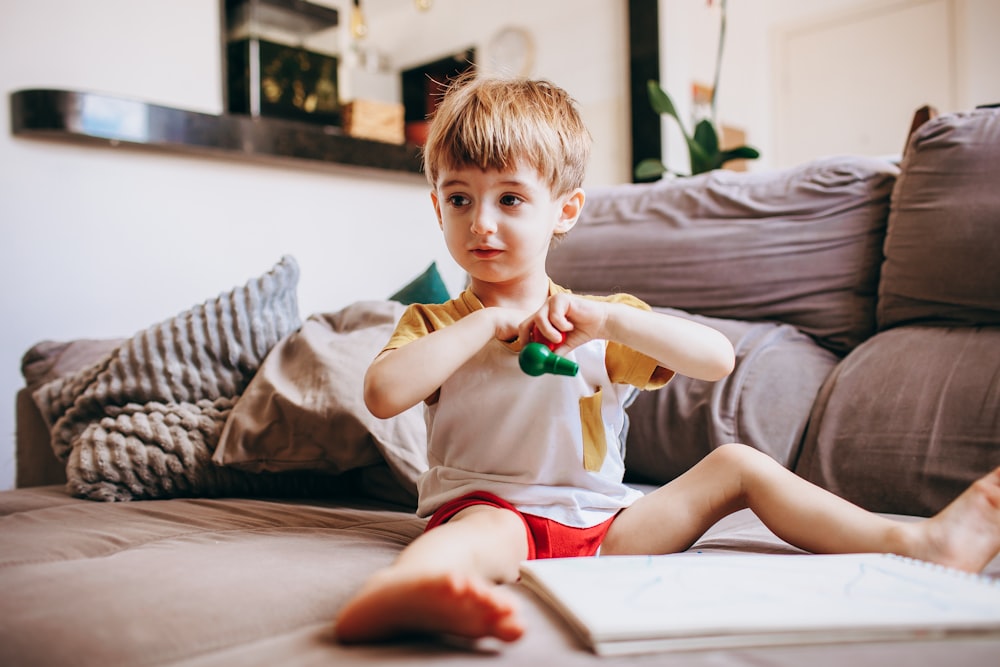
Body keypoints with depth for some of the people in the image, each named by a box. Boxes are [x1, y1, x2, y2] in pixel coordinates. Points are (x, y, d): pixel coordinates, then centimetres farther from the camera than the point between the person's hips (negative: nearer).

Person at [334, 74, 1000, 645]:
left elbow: (719, 358, -2)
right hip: (486, 510, -4)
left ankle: (919, 542, -8)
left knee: (735, 464, -4)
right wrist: (489, 321, -13)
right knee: (486, 533, -39)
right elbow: (383, 395, -15)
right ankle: (403, 589, -72)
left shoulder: (597, 321, 11)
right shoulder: (432, 324, 7)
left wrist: (606, 318, -15)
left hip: (604, 524, 4)